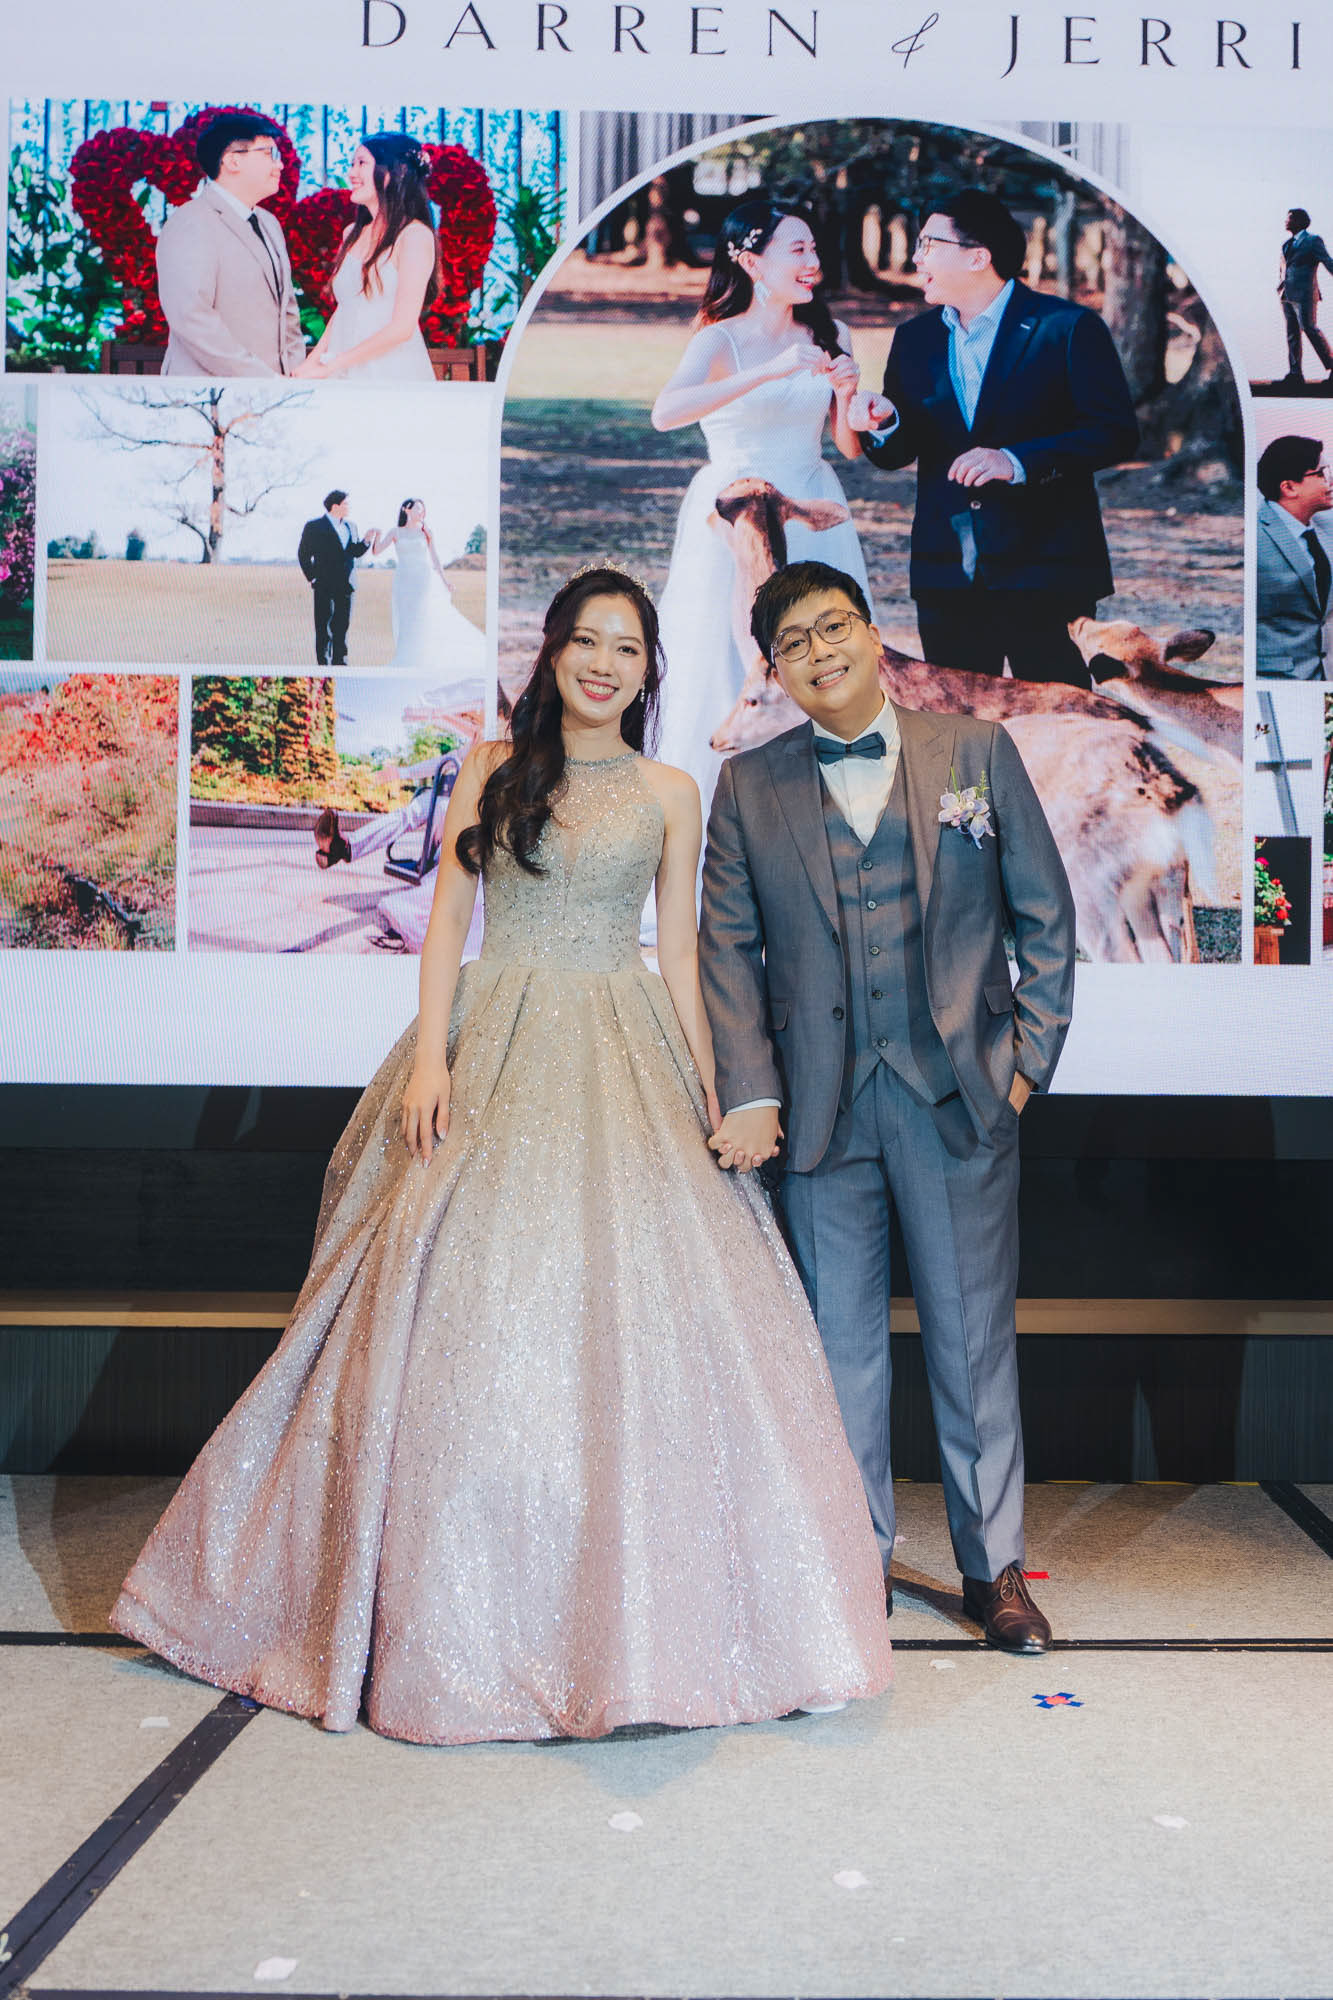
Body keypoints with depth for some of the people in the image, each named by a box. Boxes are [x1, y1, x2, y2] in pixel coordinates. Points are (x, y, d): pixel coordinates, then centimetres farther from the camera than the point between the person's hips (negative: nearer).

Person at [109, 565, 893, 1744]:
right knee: (473, 1304, -3)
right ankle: (465, 1611, 11)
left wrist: (710, 1086, 2)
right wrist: (430, 1053, -8)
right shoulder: (493, 771, 9)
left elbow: (680, 952, 9)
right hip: (497, 1049, 0)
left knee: (636, 1301, -6)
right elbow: (448, 917, 4)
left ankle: (630, 1606, 8)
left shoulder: (670, 795, 10)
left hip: (625, 1058, 1)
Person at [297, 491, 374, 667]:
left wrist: (368, 539, -3)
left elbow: (356, 552, 13)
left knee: (342, 624, 8)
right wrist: (311, 578, -4)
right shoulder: (314, 526, -2)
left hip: (346, 585, 5)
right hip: (325, 586, -5)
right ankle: (323, 663, 2)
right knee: (324, 626, -2)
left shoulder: (351, 526, 14)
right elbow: (303, 553, 1)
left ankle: (339, 661, 15)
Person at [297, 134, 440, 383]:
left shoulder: (415, 235, -6)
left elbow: (402, 327, -13)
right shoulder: (353, 233, 15)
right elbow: (341, 310, 18)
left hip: (393, 374, -6)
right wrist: (312, 362, 1)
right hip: (344, 376, 6)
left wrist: (330, 367, -13)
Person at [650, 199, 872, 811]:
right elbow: (665, 413, -28)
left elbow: (851, 447, 8)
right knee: (728, 672, 1)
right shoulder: (721, 340, -8)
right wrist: (771, 372, -30)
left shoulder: (828, 336, 6)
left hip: (813, 518, 4)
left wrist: (846, 392, -12)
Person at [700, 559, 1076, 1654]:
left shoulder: (977, 752, 5)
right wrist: (750, 1093, -7)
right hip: (821, 1102, 1)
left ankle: (994, 1565, 23)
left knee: (975, 1336, 7)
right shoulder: (749, 786, 7)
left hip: (959, 1095, 0)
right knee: (842, 1341, 9)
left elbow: (1046, 916, 7)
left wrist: (1030, 1058, 0)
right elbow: (729, 946, 3)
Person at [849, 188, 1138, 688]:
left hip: (1046, 572, -4)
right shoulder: (915, 338, 13)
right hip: (946, 579, 4)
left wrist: (1018, 461, -20)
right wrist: (882, 423, -11)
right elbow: (897, 453, 13)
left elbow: (1116, 431, -9)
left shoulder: (1068, 328, -3)